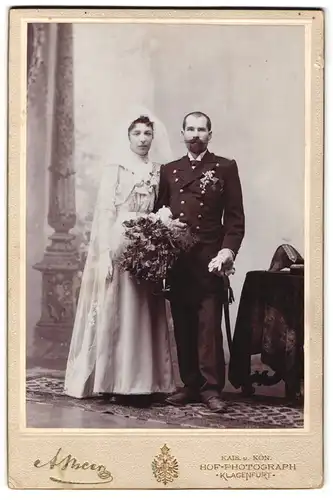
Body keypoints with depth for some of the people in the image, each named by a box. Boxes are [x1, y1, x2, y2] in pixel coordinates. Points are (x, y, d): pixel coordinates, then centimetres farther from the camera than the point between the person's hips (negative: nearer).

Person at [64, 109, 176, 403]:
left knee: (143, 313, 4)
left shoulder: (158, 172, 12)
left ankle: (141, 381, 9)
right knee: (115, 311, -4)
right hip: (118, 247, -4)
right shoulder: (115, 169, 0)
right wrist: (105, 253, -14)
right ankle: (113, 380, 2)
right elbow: (104, 213, -6)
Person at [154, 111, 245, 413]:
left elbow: (235, 217, 2)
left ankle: (212, 389, -1)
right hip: (175, 260, 4)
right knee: (182, 326, 5)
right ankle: (190, 385, 13)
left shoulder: (225, 168, 7)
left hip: (209, 260, -3)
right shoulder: (168, 170, 17)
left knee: (209, 325, -7)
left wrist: (228, 251, -12)